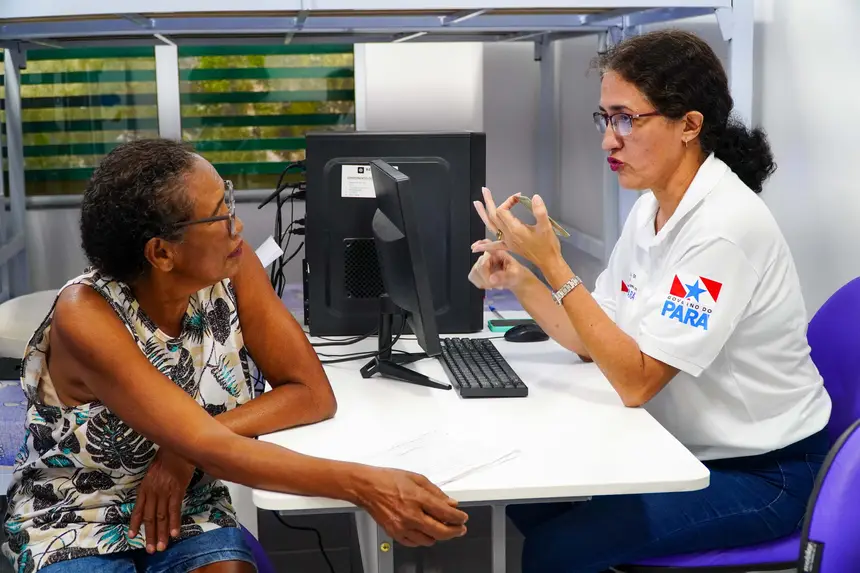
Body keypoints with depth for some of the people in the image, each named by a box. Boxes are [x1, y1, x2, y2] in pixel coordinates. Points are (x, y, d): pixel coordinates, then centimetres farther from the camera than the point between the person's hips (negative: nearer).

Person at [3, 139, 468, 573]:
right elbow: (209, 450, -33)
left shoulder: (231, 268, -11)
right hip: (72, 523, -3)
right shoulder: (85, 316, -26)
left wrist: (190, 445, -24)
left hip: (186, 510, 3)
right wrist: (365, 486, -41)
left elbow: (313, 393, -11)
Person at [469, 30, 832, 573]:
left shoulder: (723, 226, -26)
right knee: (532, 504, 5)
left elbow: (636, 380, -26)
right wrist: (519, 280, -8)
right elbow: (597, 340, 6)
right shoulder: (651, 207, 2)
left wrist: (553, 266, -28)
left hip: (761, 474, -8)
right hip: (686, 450, 8)